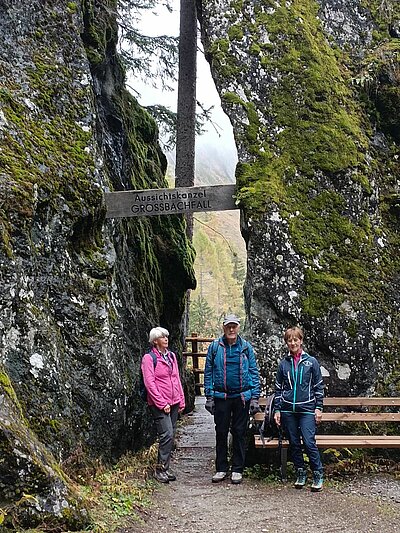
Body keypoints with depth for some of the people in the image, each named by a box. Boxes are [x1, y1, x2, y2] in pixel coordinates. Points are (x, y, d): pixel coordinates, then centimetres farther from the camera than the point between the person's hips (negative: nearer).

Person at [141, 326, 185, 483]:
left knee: (171, 436, 8)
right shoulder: (149, 358, -7)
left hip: (174, 402, 7)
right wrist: (162, 404, -14)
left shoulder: (171, 355, 13)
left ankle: (165, 468, 16)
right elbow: (149, 383, -12)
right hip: (159, 404, -7)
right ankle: (160, 469, -3)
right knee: (167, 435, -13)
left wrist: (181, 400, 12)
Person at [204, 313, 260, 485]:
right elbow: (208, 372, 2)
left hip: (242, 396, 0)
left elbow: (254, 372, 3)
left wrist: (255, 397, -3)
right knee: (221, 433, 6)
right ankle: (221, 469, 17)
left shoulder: (246, 347, 3)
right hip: (221, 397, 0)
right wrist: (209, 396, -3)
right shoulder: (215, 347, 2)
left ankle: (237, 470, 15)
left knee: (239, 433, 6)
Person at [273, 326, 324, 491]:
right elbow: (278, 388, 12)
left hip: (307, 409, -3)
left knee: (309, 442, -11)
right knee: (294, 444, 7)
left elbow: (318, 386, 5)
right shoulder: (283, 363, 8)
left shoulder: (311, 362, 3)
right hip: (288, 410, 3)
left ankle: (318, 476, 1)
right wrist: (277, 410, 6)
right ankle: (301, 474, 19)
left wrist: (318, 408, -1)